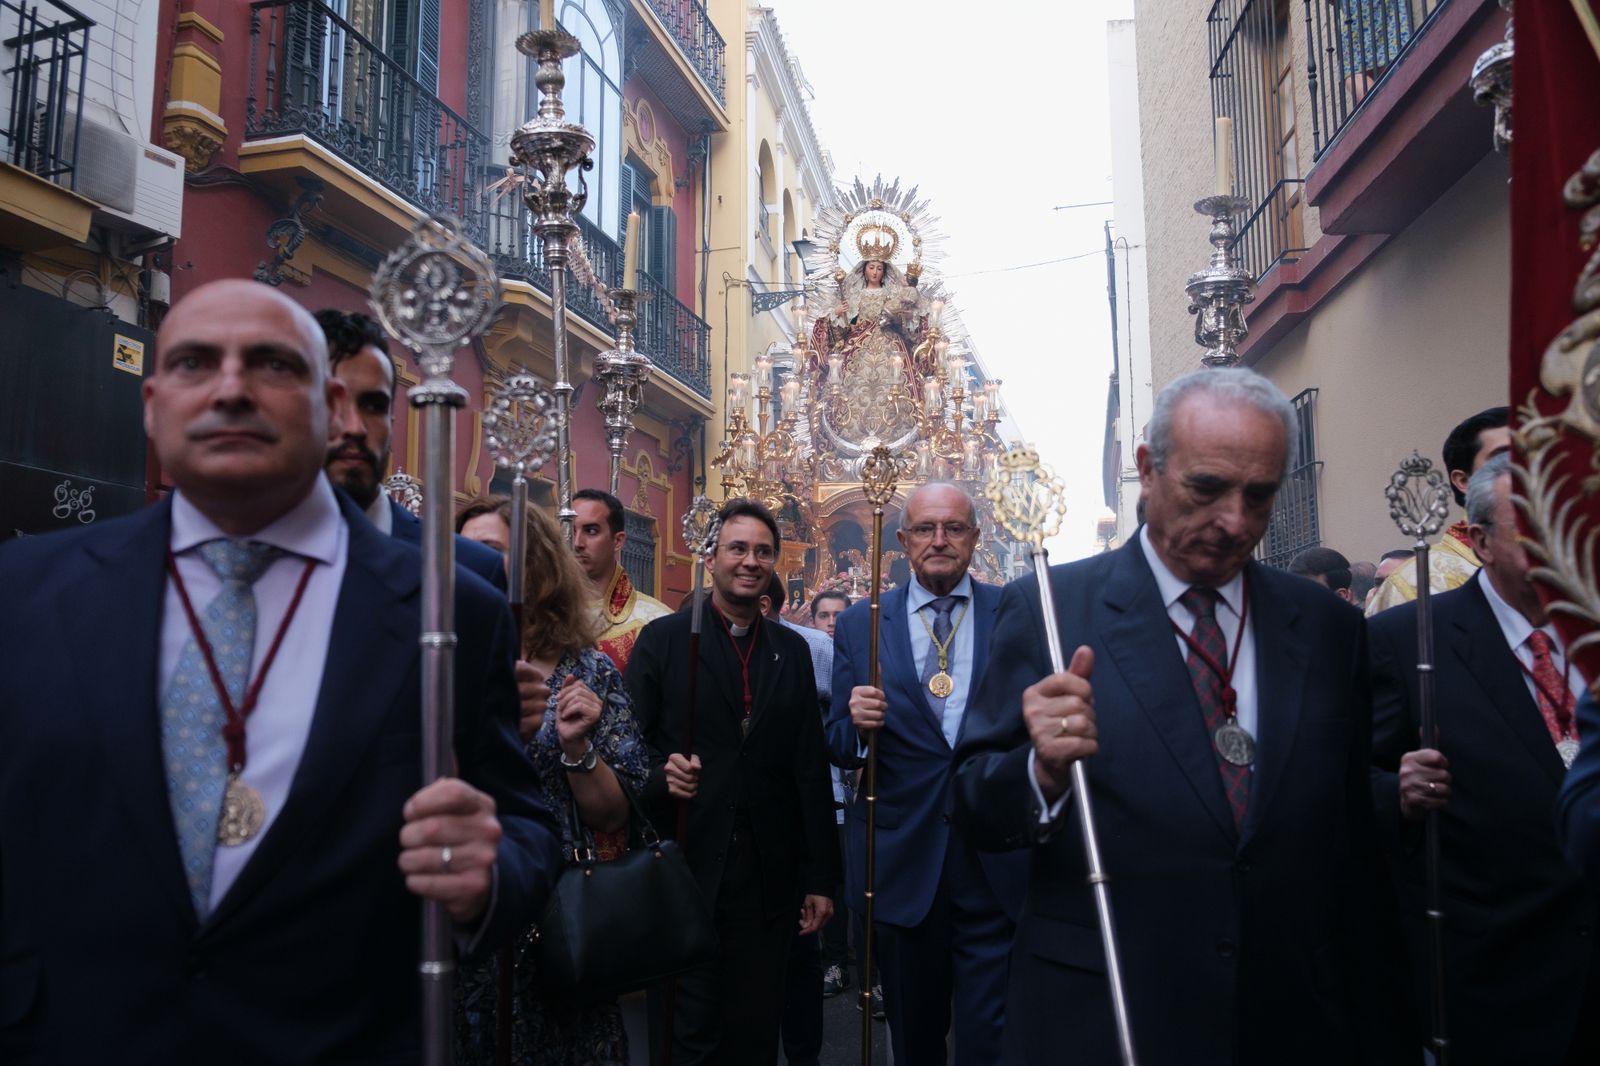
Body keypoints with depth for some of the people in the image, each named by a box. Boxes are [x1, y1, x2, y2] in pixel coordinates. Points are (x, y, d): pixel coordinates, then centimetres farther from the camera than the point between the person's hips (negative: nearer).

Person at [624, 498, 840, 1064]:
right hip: (684, 864, -3)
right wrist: (661, 773, -22)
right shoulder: (663, 639, 0)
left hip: (768, 874, 3)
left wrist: (820, 877, 6)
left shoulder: (793, 650, 9)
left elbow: (810, 767, 8)